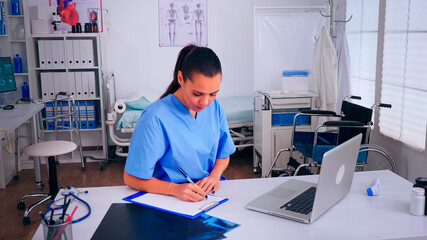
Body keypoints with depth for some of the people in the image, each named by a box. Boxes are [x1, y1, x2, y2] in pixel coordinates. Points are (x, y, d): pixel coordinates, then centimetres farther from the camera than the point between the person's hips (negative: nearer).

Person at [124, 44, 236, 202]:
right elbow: (132, 178, -13)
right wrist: (175, 189, -25)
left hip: (208, 194, 4)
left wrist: (214, 175, -5)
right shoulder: (155, 118, -18)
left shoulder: (214, 108, 1)